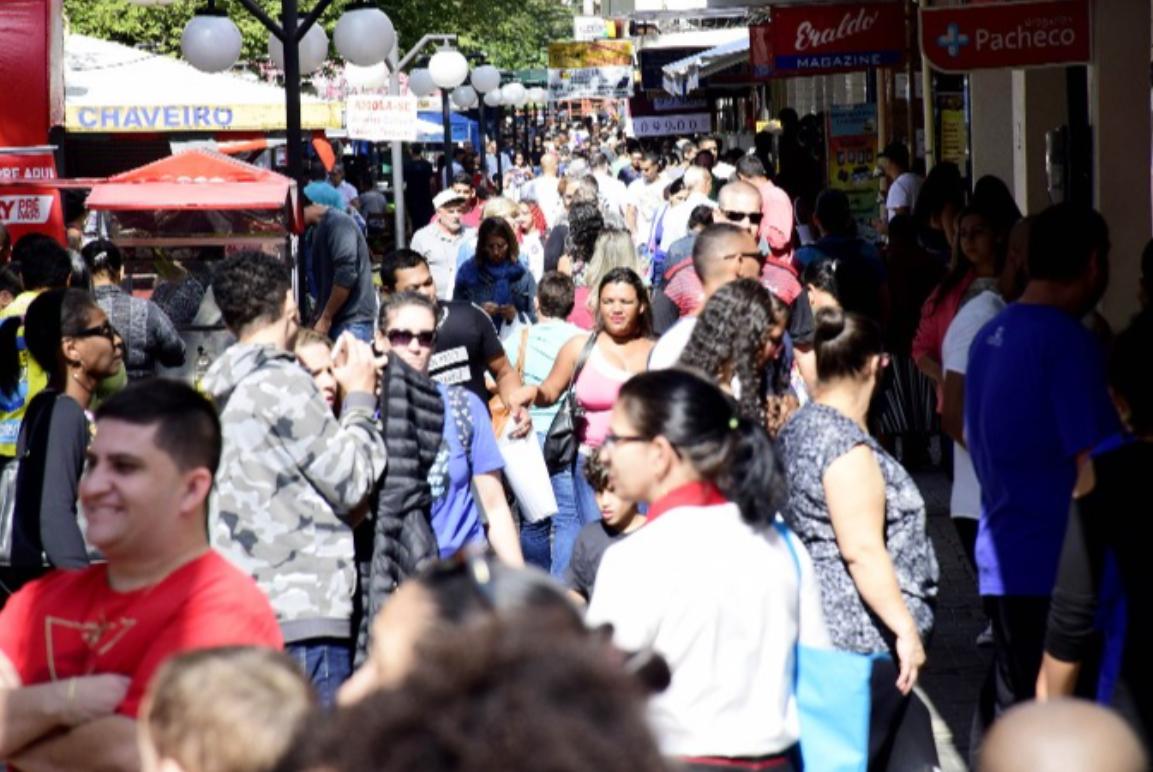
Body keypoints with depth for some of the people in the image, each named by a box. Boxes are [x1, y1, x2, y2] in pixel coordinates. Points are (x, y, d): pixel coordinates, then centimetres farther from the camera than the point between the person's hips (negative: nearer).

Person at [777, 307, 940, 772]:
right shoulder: (847, 444, -18)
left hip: (819, 624, 10)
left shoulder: (798, 428, 13)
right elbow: (862, 551, -22)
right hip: (860, 635, -10)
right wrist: (905, 629, -18)